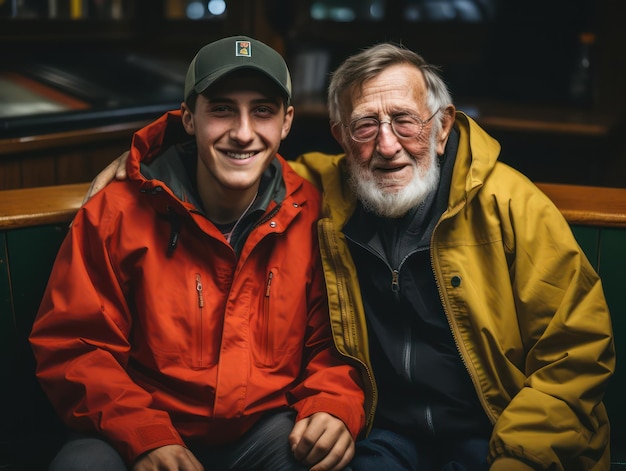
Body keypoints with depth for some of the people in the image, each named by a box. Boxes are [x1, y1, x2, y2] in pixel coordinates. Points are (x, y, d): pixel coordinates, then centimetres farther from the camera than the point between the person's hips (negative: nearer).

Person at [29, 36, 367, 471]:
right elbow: (71, 345, -5)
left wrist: (334, 409, -16)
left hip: (265, 431, 1)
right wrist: (143, 434, -19)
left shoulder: (311, 217, -2)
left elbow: (332, 344, 5)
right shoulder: (116, 215, -6)